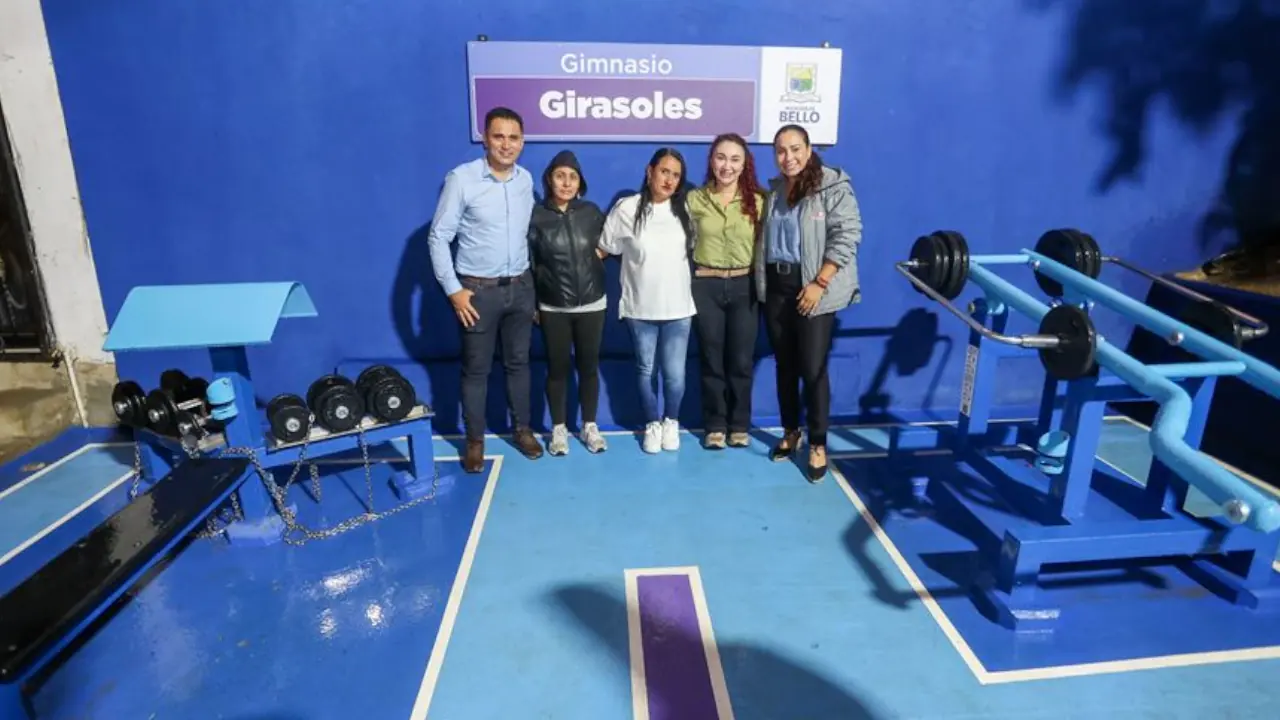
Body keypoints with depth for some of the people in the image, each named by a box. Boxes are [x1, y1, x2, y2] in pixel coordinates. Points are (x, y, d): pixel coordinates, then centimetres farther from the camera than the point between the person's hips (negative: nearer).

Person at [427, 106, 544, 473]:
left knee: (518, 362, 14)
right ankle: (475, 439, 22)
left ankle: (522, 429, 31)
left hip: (520, 287, 4)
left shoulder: (526, 180, 3)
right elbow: (438, 236, -9)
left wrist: (532, 281, 9)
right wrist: (453, 289, -12)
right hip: (478, 290, -4)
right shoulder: (461, 178, -11)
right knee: (476, 369, 7)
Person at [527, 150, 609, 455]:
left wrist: (591, 257, -2)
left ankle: (589, 426, 25)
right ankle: (558, 429, 23)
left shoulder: (592, 212, -1)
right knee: (558, 367, 7)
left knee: (589, 366, 9)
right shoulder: (536, 216, -7)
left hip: (591, 304, 2)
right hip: (553, 308, -1)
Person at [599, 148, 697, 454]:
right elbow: (606, 248, 4)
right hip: (640, 307, -1)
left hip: (678, 307, 1)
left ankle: (671, 421, 28)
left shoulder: (685, 210, 2)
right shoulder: (626, 208, -5)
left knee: (675, 374, 1)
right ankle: (652, 423, 33)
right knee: (646, 370, 13)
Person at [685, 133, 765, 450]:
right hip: (706, 286, 0)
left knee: (741, 360, 7)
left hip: (744, 286, 0)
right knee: (711, 359, 8)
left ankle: (739, 424, 24)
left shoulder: (757, 201, -1)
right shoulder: (694, 199, 0)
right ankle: (715, 425, 22)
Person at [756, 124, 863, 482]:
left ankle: (818, 444, 9)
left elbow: (846, 237, -13)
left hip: (813, 288, -5)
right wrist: (762, 280, 9)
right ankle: (790, 431, 28)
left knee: (813, 368, -5)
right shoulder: (774, 189, 12)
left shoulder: (833, 186, -7)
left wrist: (819, 283, -18)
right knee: (785, 364, 12)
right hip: (775, 286, 6)